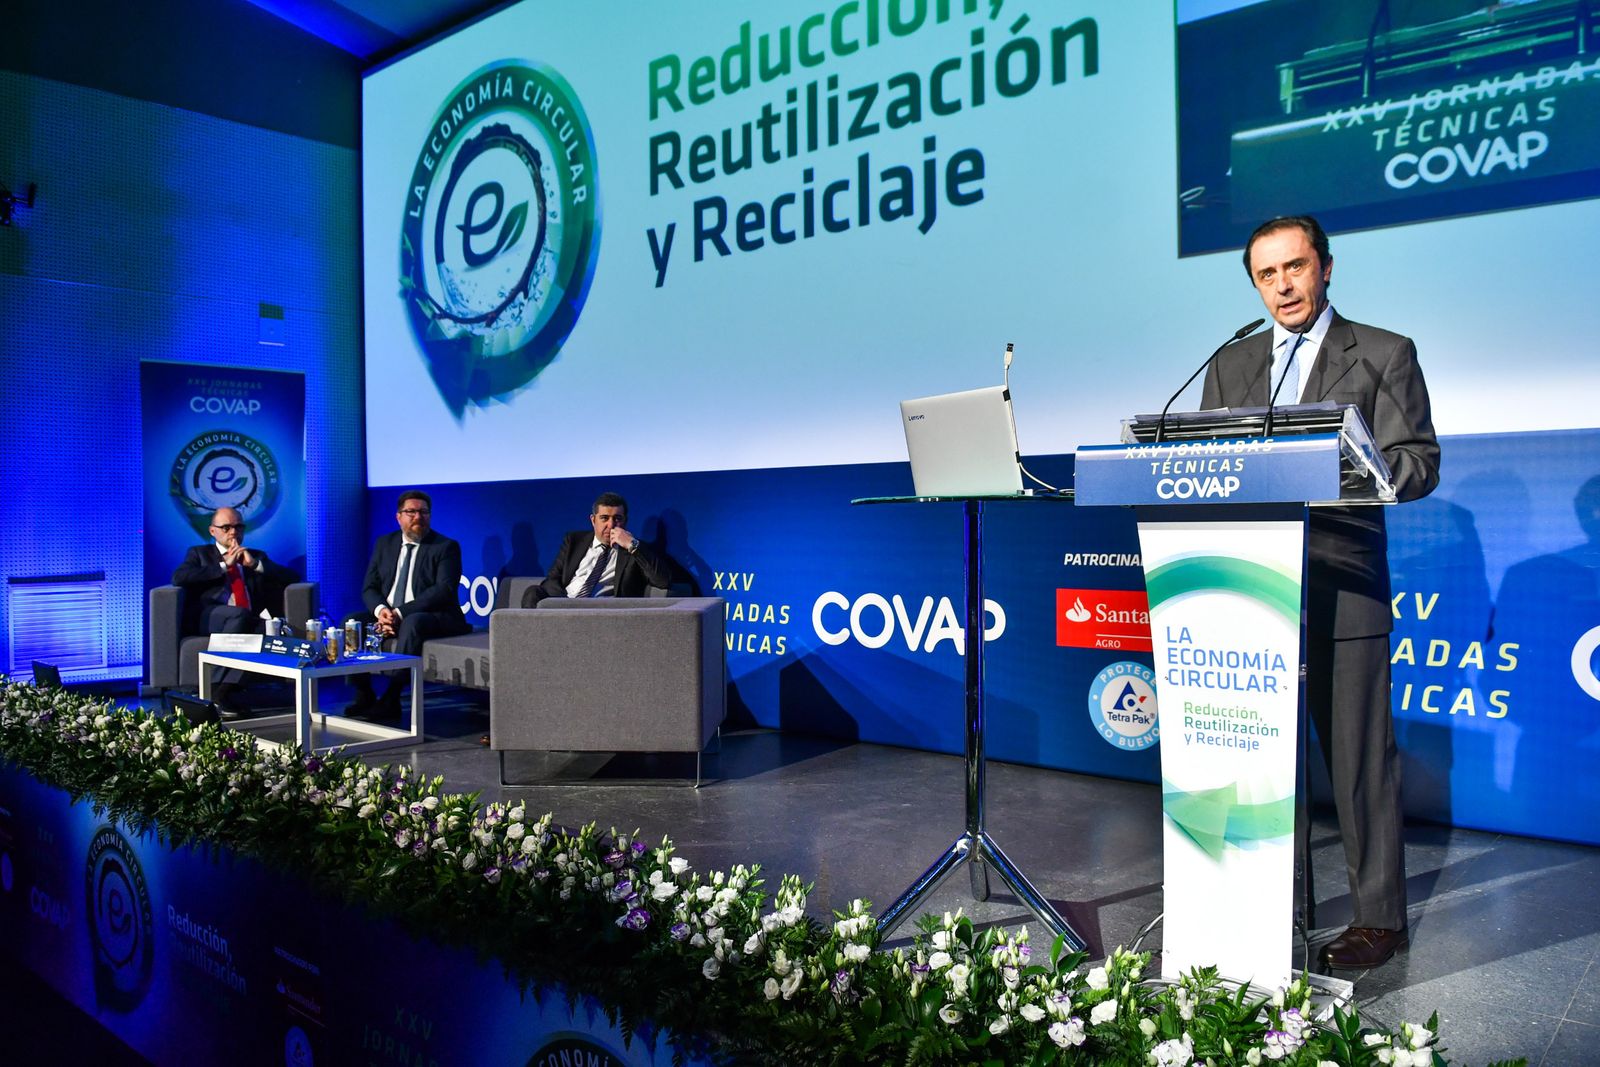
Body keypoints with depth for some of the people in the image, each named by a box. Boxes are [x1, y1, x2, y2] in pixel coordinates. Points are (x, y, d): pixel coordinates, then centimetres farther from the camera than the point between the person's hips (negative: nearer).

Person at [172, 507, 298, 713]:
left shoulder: (256, 556, 28)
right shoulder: (199, 553, 22)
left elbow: (293, 578, 16)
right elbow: (178, 578, 0)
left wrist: (255, 564, 5)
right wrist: (223, 565, -1)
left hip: (250, 622, 2)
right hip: (209, 618, -2)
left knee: (269, 628, -34)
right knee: (239, 614, -37)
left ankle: (224, 688, -34)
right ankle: (219, 689, -32)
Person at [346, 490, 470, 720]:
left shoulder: (446, 547, -3)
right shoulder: (384, 543, 14)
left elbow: (444, 590, -16)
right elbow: (369, 587, 10)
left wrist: (401, 613, -23)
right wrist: (381, 610, -15)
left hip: (433, 617, -6)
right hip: (388, 614, 6)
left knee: (412, 623, -37)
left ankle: (390, 701, -33)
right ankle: (364, 697, -12)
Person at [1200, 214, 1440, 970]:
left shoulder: (1384, 355, 5)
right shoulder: (1230, 366, 17)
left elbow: (1419, 467, -3)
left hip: (1342, 588, -4)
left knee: (1358, 757, -1)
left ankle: (1379, 916, 14)